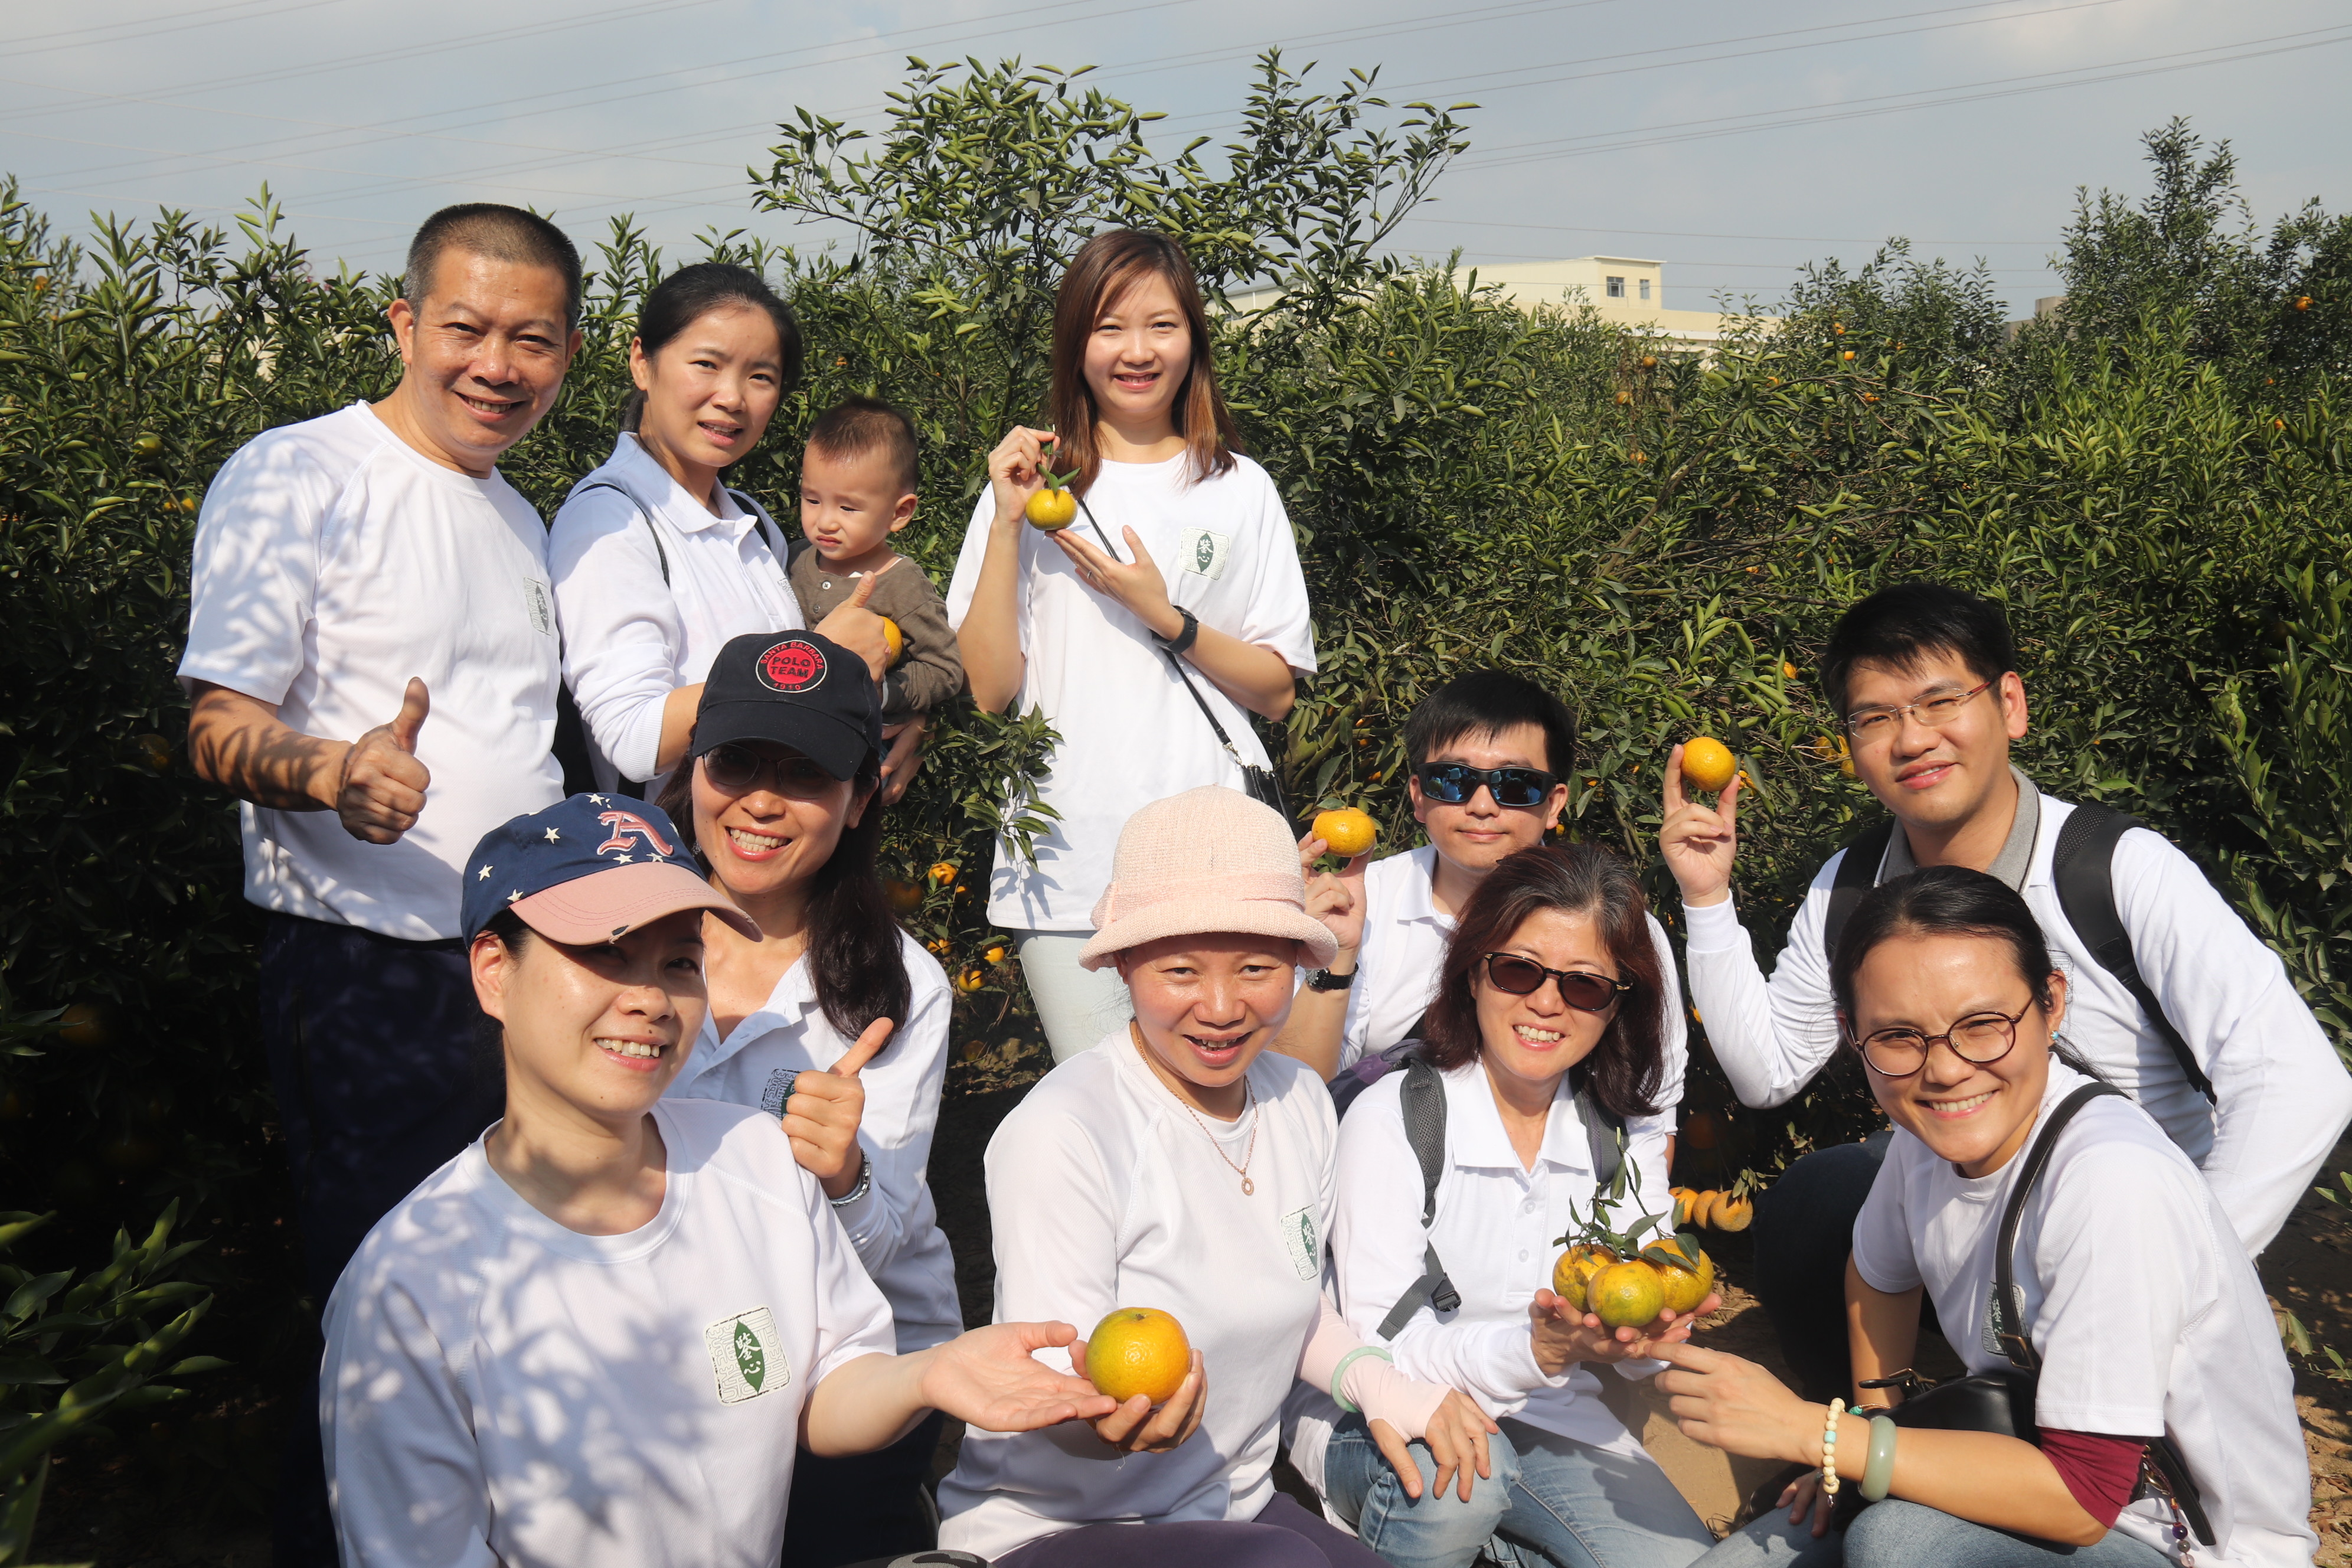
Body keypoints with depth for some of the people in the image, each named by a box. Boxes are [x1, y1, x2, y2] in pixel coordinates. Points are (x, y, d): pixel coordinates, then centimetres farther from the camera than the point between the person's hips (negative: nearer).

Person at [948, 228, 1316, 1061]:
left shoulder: (1239, 489, 7)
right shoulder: (1035, 485, 5)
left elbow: (1276, 690, 4)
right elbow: (989, 689, -3)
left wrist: (1163, 614, -10)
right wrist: (1008, 524, -9)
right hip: (1066, 860, 0)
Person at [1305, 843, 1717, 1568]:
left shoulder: (1626, 1135, 1)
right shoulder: (1392, 1119, -16)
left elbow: (1637, 1352, 0)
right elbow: (1379, 1347, -20)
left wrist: (1650, 1324, -25)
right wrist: (1541, 1348, -35)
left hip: (1549, 1418, 5)